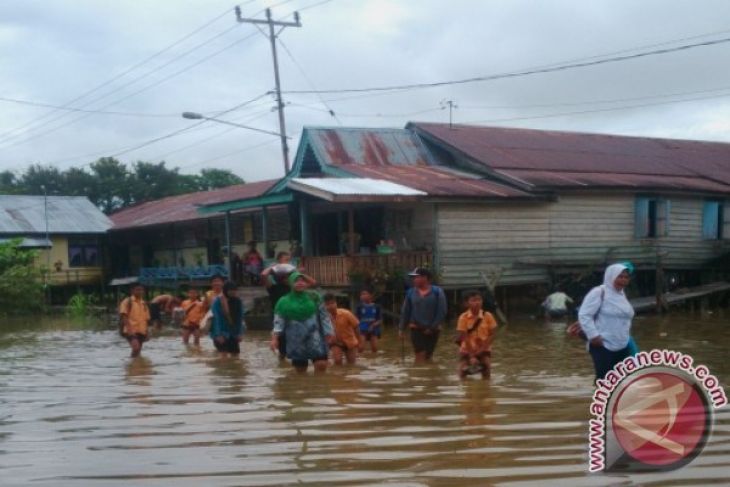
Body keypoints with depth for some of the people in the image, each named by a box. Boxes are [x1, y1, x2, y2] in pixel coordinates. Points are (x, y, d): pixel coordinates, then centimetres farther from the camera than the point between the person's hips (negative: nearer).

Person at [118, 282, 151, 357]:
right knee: (136, 347, -24)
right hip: (131, 330, -6)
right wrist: (129, 328, -22)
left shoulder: (144, 304, 13)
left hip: (141, 331, 6)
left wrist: (147, 332, 7)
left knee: (138, 350, 9)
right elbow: (123, 316, -11)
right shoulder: (127, 301, -4)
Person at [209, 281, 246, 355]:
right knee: (224, 353, -14)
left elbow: (240, 318, 2)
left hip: (233, 333, 5)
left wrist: (240, 333, -4)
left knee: (235, 353, 5)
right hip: (221, 333, -5)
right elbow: (216, 319, -16)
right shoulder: (217, 302, -13)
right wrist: (218, 335, -21)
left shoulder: (238, 301, 0)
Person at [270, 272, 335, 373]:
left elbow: (324, 316, 6)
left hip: (314, 336, 0)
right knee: (300, 370, 6)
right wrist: (274, 338, -14)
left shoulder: (314, 297, 5)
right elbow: (278, 321, -2)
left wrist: (329, 333, 2)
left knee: (321, 364, -13)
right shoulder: (284, 302, 1)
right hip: (296, 340, 0)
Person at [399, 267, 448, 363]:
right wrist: (401, 328, 3)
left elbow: (442, 312, -9)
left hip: (432, 330, 0)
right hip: (416, 329, 1)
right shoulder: (411, 292, 0)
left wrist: (432, 327, -13)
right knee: (420, 356, -10)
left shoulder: (437, 292, -7)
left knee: (428, 357, 8)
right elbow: (405, 311, 6)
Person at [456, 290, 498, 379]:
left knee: (486, 375, -14)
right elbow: (464, 337, -15)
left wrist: (482, 349, -16)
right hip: (467, 350, 0)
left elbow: (492, 335, -7)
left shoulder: (488, 316, -10)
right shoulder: (463, 317, -14)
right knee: (463, 375, -5)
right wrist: (472, 355, -19)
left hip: (484, 349, 1)